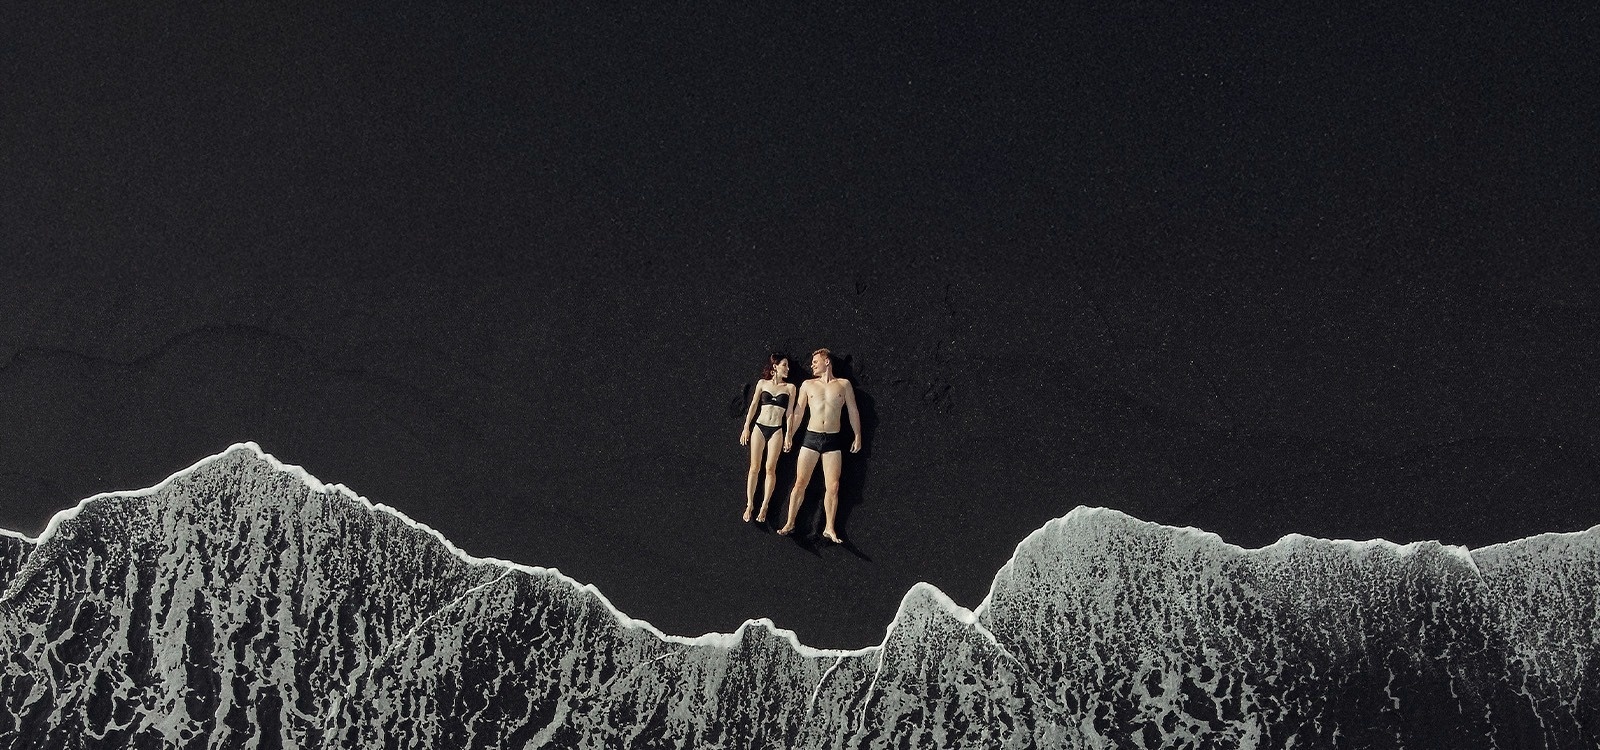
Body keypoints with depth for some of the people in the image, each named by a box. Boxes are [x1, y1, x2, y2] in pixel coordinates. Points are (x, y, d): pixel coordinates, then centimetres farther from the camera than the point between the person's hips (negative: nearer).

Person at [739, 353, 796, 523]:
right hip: (759, 427, 1)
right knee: (754, 467, 1)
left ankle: (764, 506, 5)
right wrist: (746, 428, 3)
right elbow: (753, 406, 8)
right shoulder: (762, 383, 8)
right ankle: (749, 504, 7)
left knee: (771, 469, -3)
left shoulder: (790, 387, 6)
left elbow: (789, 413, 5)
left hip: (776, 430, -1)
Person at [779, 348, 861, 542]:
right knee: (800, 482, 0)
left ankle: (829, 528, 5)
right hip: (811, 437, 1)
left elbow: (853, 411, 9)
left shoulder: (844, 384, 8)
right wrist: (789, 435, 9)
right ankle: (790, 523, 8)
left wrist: (858, 436, 4)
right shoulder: (808, 385, 11)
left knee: (833, 486, -3)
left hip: (833, 439, -1)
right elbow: (798, 412, 13)